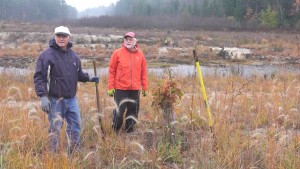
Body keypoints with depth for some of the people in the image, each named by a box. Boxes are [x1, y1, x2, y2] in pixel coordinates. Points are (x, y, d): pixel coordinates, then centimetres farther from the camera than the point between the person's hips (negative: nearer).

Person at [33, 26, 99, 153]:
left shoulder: (73, 55, 11)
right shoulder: (47, 55, -10)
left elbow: (78, 74, 21)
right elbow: (39, 77, -14)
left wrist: (89, 78, 4)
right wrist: (43, 96, -23)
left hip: (71, 99, 6)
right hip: (55, 100, -6)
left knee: (75, 125, 13)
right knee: (55, 129, 1)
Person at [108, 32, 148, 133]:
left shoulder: (140, 54, 6)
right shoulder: (117, 53, -2)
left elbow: (144, 72, 10)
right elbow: (111, 71, -1)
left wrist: (145, 87, 9)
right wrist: (111, 87, -4)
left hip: (135, 89, 3)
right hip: (120, 89, -3)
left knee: (133, 111, 10)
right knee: (119, 111, 0)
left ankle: (129, 131, 24)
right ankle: (115, 132, 16)